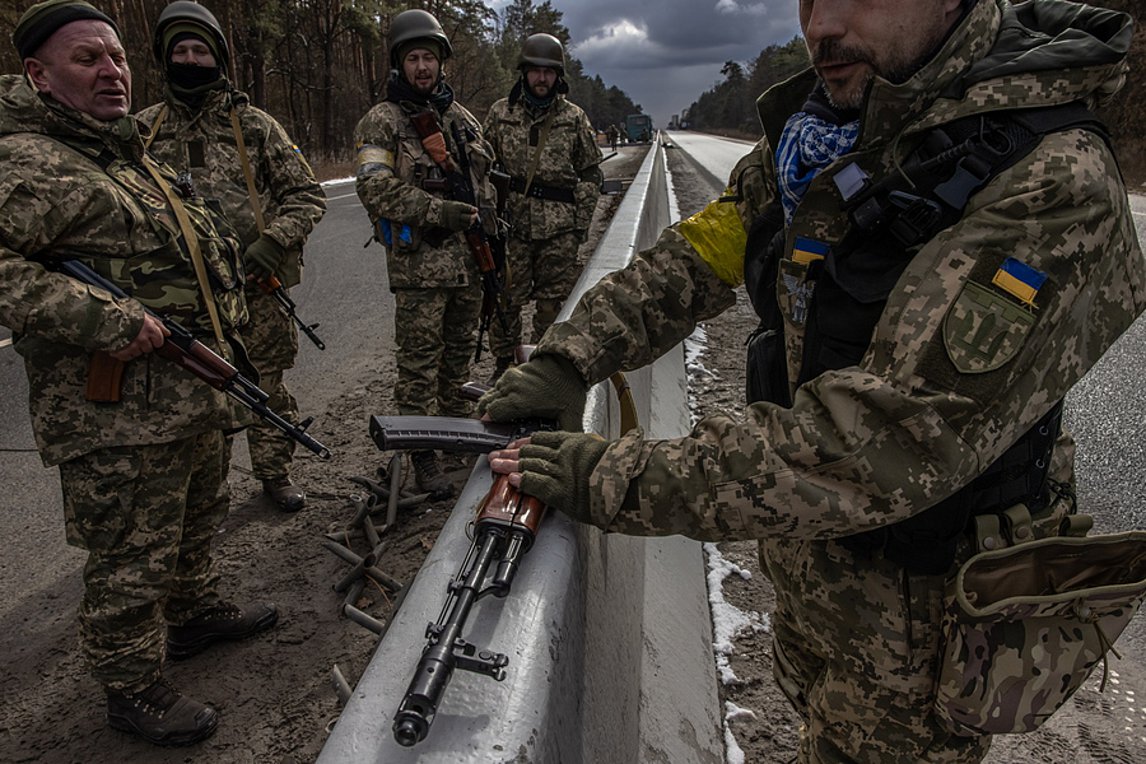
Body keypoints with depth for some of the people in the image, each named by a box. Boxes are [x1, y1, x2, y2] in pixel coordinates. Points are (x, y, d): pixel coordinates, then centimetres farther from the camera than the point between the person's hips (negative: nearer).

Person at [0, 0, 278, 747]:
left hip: (194, 397, 10)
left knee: (197, 522, 26)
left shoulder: (131, 153, 17)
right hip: (120, 417, -9)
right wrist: (108, 320, -28)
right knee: (131, 560, 5)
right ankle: (134, 689, 24)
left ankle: (197, 613, 48)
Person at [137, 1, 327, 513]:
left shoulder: (254, 126, 4)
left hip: (256, 289, -1)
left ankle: (275, 473, 28)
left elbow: (307, 195, 4)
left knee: (267, 388, 9)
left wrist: (274, 242, -11)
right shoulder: (143, 129, 8)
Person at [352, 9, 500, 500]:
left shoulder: (461, 118, 14)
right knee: (419, 362, -2)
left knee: (460, 352, 17)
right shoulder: (381, 123, -5)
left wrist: (487, 221, 14)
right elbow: (376, 190, -15)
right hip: (418, 265, -6)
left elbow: (484, 177, 22)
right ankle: (421, 453, 7)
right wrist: (442, 212, -20)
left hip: (468, 260, 6)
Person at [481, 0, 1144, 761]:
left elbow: (888, 440, -37)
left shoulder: (1051, 184, -29)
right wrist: (568, 360, -18)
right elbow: (695, 256, -2)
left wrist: (620, 479, -35)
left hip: (917, 591, -6)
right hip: (808, 538, 6)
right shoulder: (816, 133, -5)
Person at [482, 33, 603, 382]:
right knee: (505, 299, 2)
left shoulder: (574, 118, 7)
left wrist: (582, 221, 2)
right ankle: (504, 364, 17)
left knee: (553, 300, 5)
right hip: (511, 223, 0)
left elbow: (590, 172, 10)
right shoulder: (500, 112, 8)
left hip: (559, 227, 0)